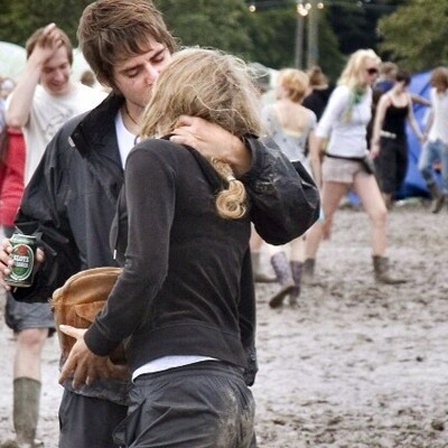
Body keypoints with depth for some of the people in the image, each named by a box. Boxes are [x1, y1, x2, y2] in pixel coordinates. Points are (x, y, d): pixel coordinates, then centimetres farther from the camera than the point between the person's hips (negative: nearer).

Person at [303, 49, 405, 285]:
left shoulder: (367, 93, 7)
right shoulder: (343, 94, -16)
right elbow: (323, 128, -18)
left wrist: (365, 152, 16)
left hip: (361, 161, 7)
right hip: (339, 160, -7)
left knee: (379, 213, -4)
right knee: (324, 217, 3)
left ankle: (380, 270, -4)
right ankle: (307, 268, 14)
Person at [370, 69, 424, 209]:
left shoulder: (407, 98, 6)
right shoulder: (386, 98, -12)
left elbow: (411, 119, 14)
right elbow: (378, 121, -13)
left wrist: (419, 134, 5)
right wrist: (375, 143, -17)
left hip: (401, 138, 6)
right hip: (387, 139, -6)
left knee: (401, 171, 6)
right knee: (387, 171, -8)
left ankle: (389, 197, 19)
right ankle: (385, 200, -4)